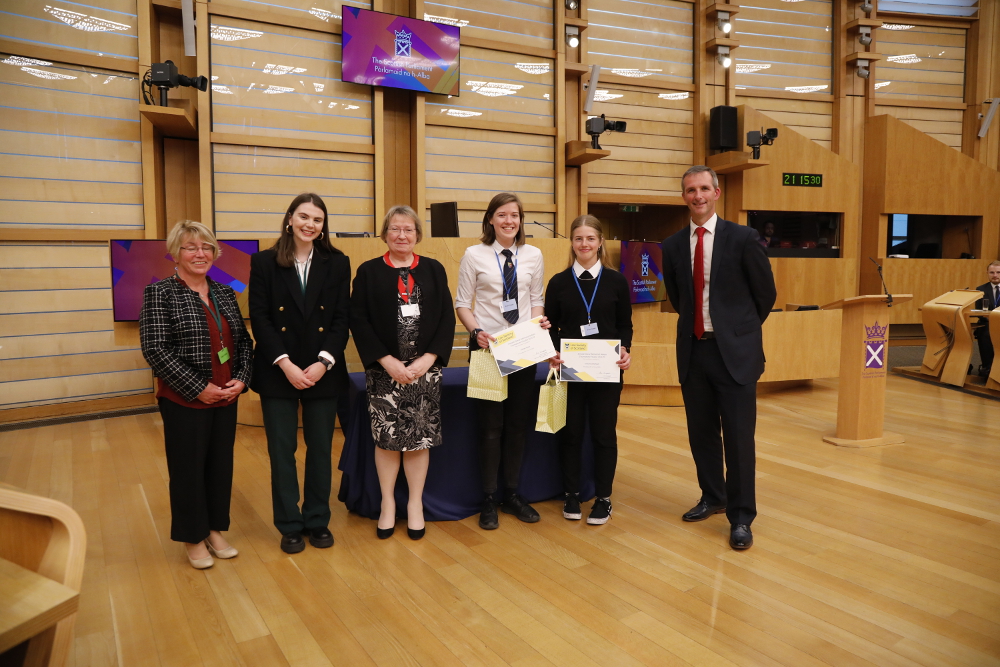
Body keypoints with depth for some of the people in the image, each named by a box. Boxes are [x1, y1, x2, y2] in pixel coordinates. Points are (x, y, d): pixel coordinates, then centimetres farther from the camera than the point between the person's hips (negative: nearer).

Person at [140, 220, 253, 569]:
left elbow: (244, 341, 10)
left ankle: (215, 530, 31)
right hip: (185, 400, -5)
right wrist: (198, 388, -16)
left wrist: (241, 379, -5)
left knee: (221, 464, 13)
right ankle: (194, 539, 25)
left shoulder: (224, 293, 8)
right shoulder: (160, 293, -7)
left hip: (226, 397, 5)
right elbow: (155, 349, -14)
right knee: (188, 468, 7)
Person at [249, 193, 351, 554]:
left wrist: (323, 362, -13)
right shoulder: (264, 262, 0)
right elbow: (260, 319, -5)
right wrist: (286, 365, -14)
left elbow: (342, 319, -1)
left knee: (320, 450, 9)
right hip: (277, 372, -1)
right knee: (282, 451, 7)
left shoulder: (337, 263, 3)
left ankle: (318, 521, 25)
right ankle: (290, 525, 21)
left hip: (323, 372, 1)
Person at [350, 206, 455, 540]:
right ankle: (387, 503, 21)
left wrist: (428, 359, -9)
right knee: (386, 437, 4)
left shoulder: (433, 270, 7)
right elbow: (358, 321, -2)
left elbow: (447, 318, 3)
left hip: (426, 369, 1)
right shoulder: (368, 271, 3)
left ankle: (415, 503, 20)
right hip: (384, 370, -1)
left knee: (420, 437, 4)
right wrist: (387, 361, -12)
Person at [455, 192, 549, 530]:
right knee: (490, 425, 4)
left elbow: (536, 300, 10)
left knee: (518, 423, 11)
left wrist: (539, 321, -10)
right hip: (487, 346, -3)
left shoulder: (533, 255, 5)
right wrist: (477, 331, -18)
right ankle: (489, 499, 19)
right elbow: (462, 303, -2)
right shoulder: (474, 255, -3)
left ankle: (513, 494, 27)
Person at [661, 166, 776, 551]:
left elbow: (766, 293, 4)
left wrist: (741, 329, 11)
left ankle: (740, 518, 14)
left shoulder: (743, 238, -5)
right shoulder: (672, 246, 5)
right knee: (701, 433, 13)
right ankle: (712, 498, 34)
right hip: (693, 349, 4)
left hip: (735, 351, -4)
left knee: (739, 437, 0)